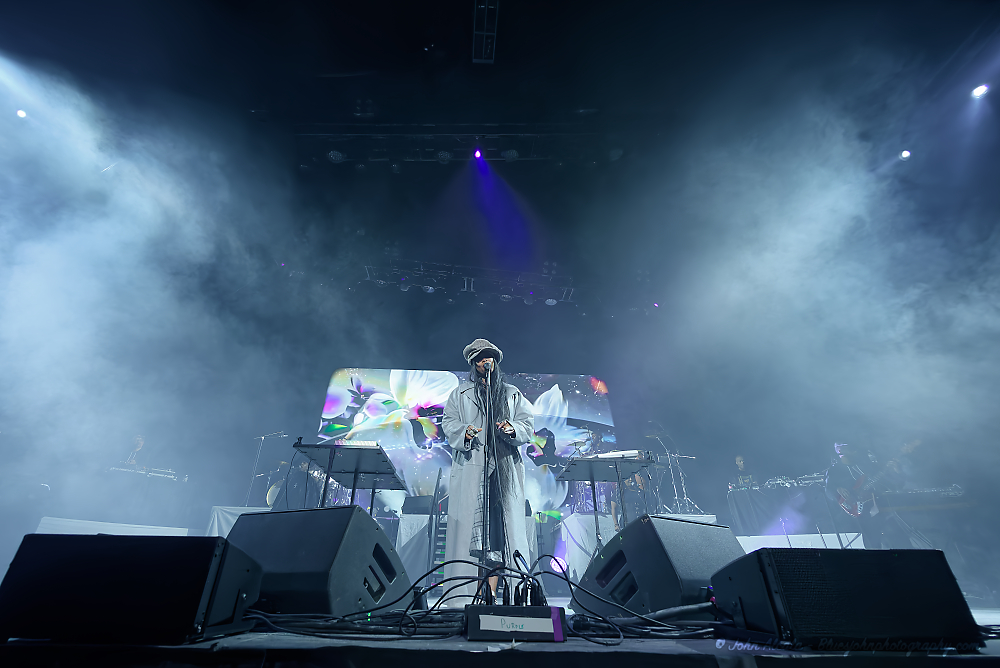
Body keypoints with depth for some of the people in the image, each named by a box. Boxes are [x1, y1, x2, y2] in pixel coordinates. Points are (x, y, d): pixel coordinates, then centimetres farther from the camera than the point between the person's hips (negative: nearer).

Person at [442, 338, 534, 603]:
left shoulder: (513, 394, 19)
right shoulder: (461, 393, 17)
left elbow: (528, 424, 12)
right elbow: (449, 423, 8)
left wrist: (513, 429, -9)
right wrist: (464, 433, -13)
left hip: (505, 467, 1)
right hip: (471, 467, -1)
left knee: (501, 523, -4)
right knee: (469, 524, -6)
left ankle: (491, 592, 2)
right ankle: (466, 595, 1)